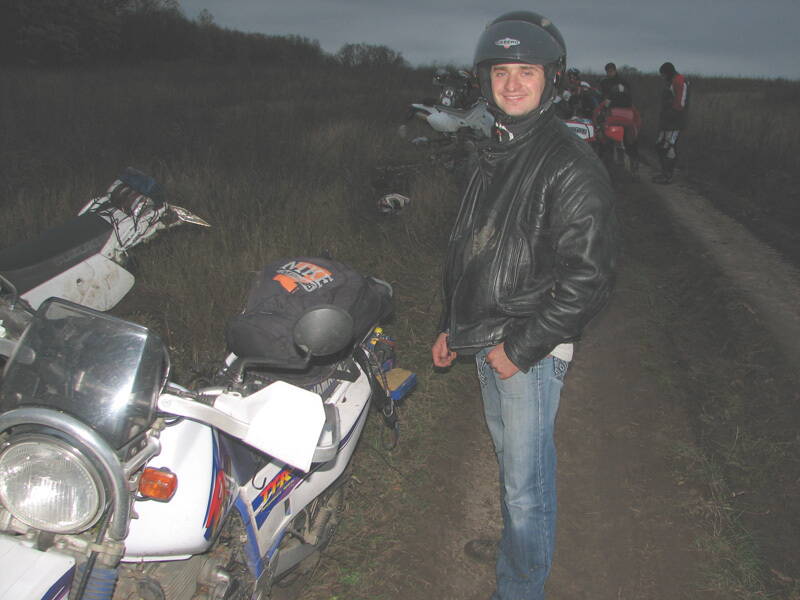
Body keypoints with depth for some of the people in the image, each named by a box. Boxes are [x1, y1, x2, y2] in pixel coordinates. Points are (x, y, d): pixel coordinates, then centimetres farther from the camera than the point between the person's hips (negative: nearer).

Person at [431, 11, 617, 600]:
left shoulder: (572, 164, -16)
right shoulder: (496, 154, 12)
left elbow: (589, 276, -20)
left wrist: (521, 347, -18)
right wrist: (451, 327, 17)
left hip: (532, 350, -9)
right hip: (487, 341, 9)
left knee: (527, 479, 2)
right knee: (509, 455, 25)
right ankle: (519, 545, 46)